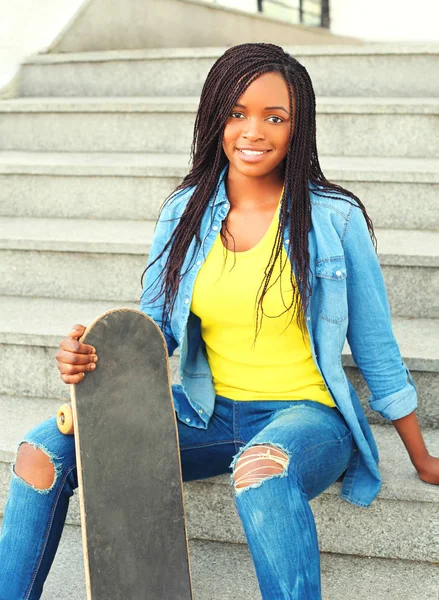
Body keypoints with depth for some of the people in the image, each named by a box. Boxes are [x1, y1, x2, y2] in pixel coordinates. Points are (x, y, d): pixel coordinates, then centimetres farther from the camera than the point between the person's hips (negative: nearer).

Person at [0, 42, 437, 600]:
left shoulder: (335, 218, -6)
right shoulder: (185, 212, 4)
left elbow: (376, 348, 1)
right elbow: (152, 324, 7)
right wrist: (92, 355, -17)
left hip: (307, 414, -4)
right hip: (209, 415, 4)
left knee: (263, 466, -41)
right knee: (45, 449, -10)